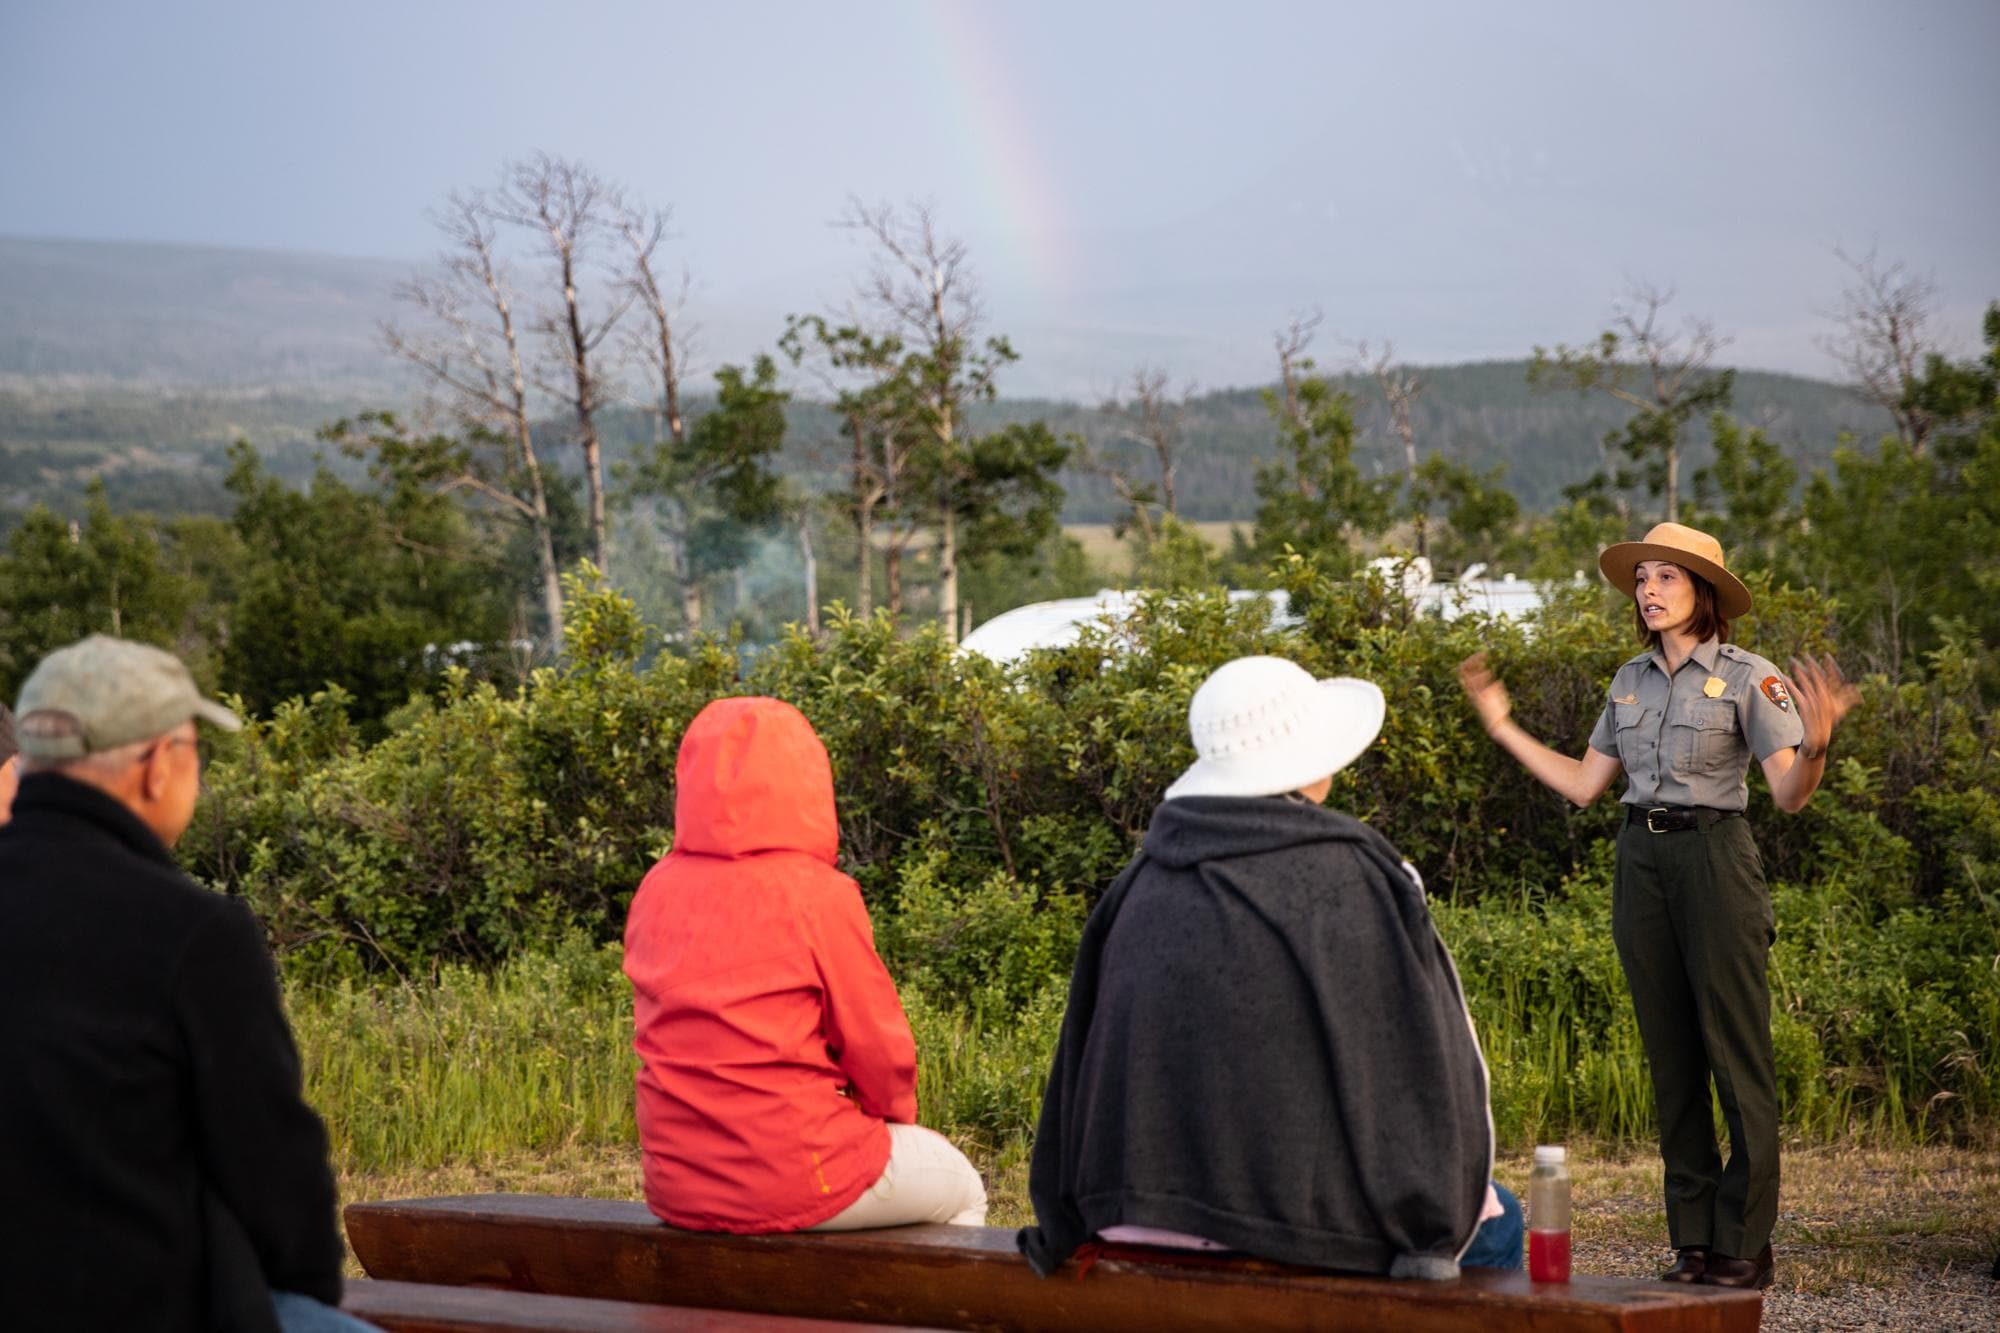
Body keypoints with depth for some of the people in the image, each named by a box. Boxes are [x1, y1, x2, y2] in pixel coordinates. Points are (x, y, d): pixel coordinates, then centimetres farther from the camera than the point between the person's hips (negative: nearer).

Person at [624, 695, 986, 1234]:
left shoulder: (656, 892, 2)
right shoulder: (818, 893, -14)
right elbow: (876, 1042, -8)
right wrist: (897, 1112, 14)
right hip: (792, 1178, -6)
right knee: (961, 1190, 22)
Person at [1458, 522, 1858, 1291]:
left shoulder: (1747, 679, -5)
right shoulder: (1630, 682, 12)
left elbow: (1790, 794, -11)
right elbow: (1582, 785, 16)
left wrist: (1816, 744, -31)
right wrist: (1503, 726, 16)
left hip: (1713, 859, -6)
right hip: (1640, 860, 6)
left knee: (1736, 1053, -5)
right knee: (1670, 1055, 8)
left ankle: (1745, 1244, -1)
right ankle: (1691, 1238, 13)